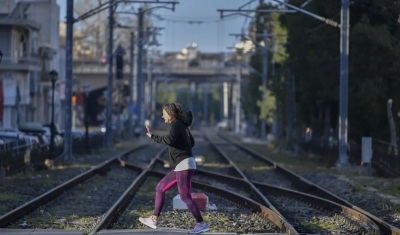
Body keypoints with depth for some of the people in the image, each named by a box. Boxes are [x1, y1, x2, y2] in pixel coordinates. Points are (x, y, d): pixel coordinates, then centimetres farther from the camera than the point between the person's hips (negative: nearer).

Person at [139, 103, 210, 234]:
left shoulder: (176, 123, -10)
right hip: (182, 165, 10)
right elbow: (191, 142, 30)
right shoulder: (182, 124, 18)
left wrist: (153, 137, -16)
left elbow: (170, 140, -27)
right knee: (160, 188, 13)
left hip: (184, 164, -10)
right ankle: (154, 220, 15)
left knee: (185, 196, -8)